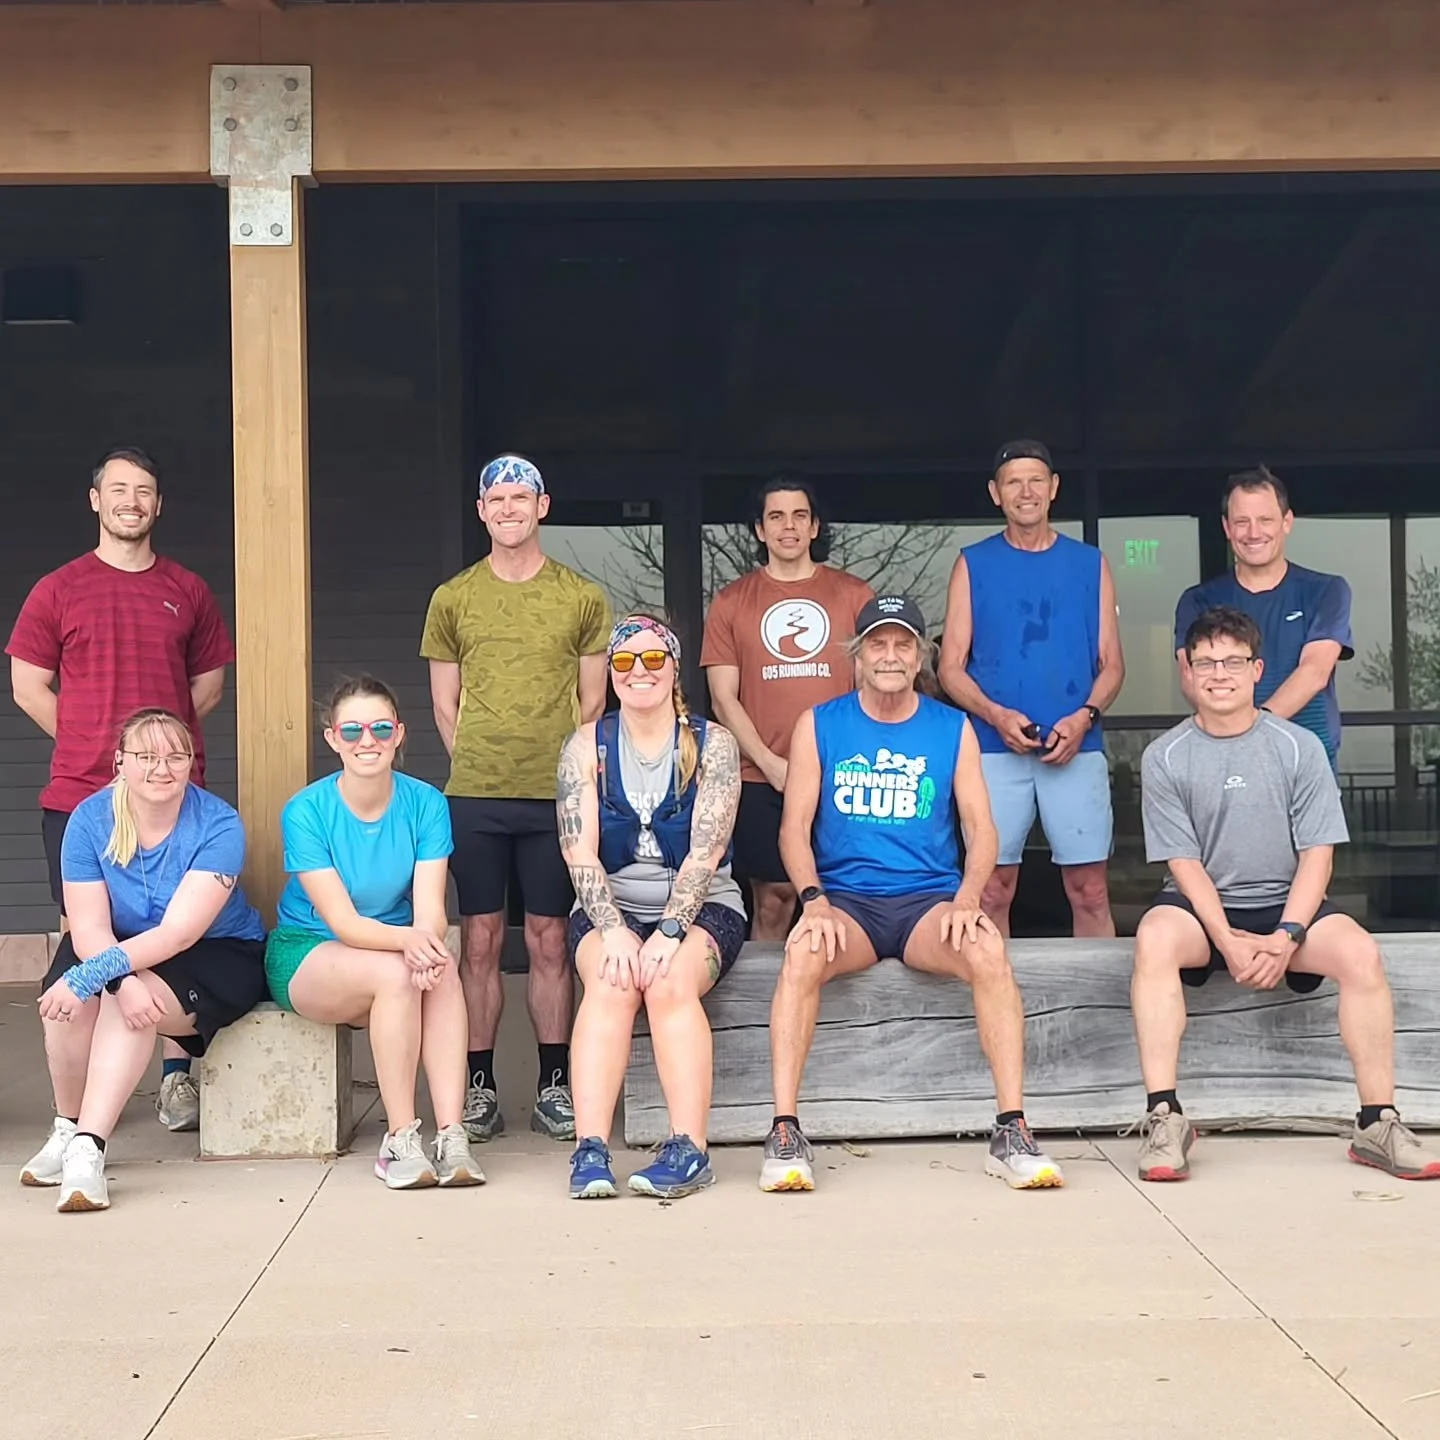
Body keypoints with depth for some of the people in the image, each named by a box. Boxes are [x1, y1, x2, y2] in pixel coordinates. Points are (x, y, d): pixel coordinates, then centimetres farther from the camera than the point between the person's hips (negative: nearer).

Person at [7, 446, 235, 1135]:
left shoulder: (188, 592, 11)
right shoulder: (57, 590, 6)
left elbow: (209, 682, 17)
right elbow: (28, 686, 7)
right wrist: (97, 742, 1)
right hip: (79, 794, -1)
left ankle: (177, 1075, 8)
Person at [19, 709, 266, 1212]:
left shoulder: (218, 826, -21)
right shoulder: (90, 819, -10)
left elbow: (178, 932, -28)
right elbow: (88, 929, -16)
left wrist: (93, 975, -39)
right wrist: (123, 982, -36)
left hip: (220, 955, -3)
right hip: (127, 954, 4)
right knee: (64, 998, -28)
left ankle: (88, 1148, -34)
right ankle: (66, 1131, -10)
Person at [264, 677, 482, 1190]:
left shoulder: (425, 803, -7)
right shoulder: (305, 811, -15)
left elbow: (430, 911, -15)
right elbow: (342, 922, -21)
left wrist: (427, 942, -41)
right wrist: (407, 940, -42)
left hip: (396, 949, 3)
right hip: (306, 955, -3)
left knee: (442, 970, -32)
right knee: (396, 974, -34)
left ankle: (451, 1136, -35)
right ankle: (400, 1140, -28)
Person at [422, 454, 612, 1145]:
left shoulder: (583, 598, 6)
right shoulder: (452, 599, 8)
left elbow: (592, 700, 9)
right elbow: (445, 704, 11)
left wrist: (568, 770, 0)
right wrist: (477, 766, 2)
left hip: (556, 794, -1)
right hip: (473, 796, 1)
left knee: (549, 941, 3)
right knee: (480, 940, 3)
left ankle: (555, 1086, 11)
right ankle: (479, 1087, 10)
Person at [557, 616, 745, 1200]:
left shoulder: (712, 745, -1)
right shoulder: (586, 746, 3)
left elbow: (706, 851, -11)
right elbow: (579, 852, -6)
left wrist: (670, 932, -24)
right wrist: (612, 931, -20)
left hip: (701, 907, -1)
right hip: (609, 907, 1)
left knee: (671, 981, -31)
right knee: (610, 982, -30)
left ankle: (688, 1150, -34)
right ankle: (589, 1151, -36)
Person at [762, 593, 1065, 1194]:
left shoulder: (953, 729, 10)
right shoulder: (820, 726, 8)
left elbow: (981, 828, 5)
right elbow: (794, 829, 4)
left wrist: (966, 899, -15)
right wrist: (815, 900, -15)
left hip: (930, 898, 1)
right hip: (846, 900, 0)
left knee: (988, 950, -31)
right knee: (803, 954, -33)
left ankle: (1012, 1134, -27)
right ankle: (785, 1134, -29)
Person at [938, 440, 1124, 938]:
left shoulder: (1090, 564, 10)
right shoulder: (973, 565, 8)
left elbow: (1111, 664, 9)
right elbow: (951, 666, 4)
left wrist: (1084, 717, -10)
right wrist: (996, 716, -13)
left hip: (1077, 748, 1)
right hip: (995, 750, 0)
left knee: (1090, 891, 0)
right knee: (992, 891, 2)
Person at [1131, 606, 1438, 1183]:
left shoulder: (1299, 748, 0)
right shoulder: (1164, 757, -2)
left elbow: (1317, 854, -3)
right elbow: (1185, 863, -6)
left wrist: (1286, 936, -18)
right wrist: (1229, 941, -19)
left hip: (1286, 904, 1)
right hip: (1201, 906, -1)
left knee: (1361, 952, -27)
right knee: (1154, 936, -34)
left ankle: (1377, 1123, -17)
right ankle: (1163, 1116, -33)